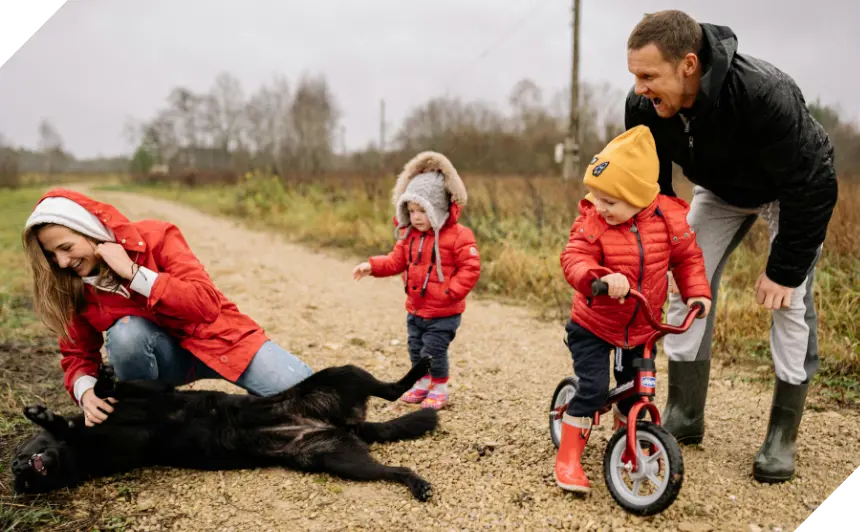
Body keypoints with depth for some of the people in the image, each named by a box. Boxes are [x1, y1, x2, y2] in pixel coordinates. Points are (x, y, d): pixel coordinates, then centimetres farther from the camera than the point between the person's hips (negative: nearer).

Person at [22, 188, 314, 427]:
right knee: (125, 332, -33)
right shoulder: (73, 286, -7)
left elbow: (207, 304, -26)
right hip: (163, 357, 3)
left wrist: (133, 272, -30)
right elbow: (77, 353, -1)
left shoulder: (155, 237, -18)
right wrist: (85, 390, -23)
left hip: (218, 340, -3)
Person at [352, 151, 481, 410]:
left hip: (443, 313, -6)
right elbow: (396, 261, 6)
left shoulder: (458, 235, -17)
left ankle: (439, 388, 22)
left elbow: (470, 268, -18)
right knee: (415, 348, 17)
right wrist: (372, 266, -9)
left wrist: (451, 291, -24)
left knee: (433, 351, -1)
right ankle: (423, 383, 37)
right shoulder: (409, 235, 2)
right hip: (416, 309, 7)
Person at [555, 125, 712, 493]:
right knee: (592, 388, -13)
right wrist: (601, 278, -50)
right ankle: (568, 457, 3)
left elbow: (688, 258, 4)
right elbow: (574, 259, -31)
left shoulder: (669, 218, -11)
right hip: (593, 325, -3)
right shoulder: (591, 221, -19)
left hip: (641, 329, 3)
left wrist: (696, 291, -8)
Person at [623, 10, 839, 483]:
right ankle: (683, 416, 8)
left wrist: (783, 269, -27)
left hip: (793, 191, -4)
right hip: (720, 190, 4)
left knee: (791, 301, -11)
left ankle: (782, 436, 5)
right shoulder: (643, 107, -27)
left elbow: (811, 187, -32)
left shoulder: (766, 93, -41)